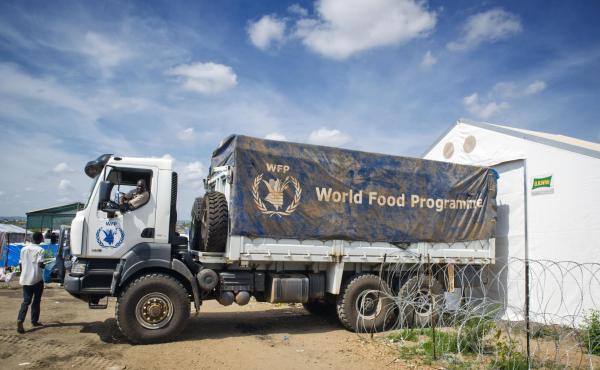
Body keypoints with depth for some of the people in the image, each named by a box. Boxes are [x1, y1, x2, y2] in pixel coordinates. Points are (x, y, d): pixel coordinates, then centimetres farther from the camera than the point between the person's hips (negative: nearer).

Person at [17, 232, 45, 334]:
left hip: (25, 279, 4)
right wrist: (43, 266, 2)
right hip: (37, 279, -4)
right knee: (36, 301, 11)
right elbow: (40, 263, -20)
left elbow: (21, 264, 12)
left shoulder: (24, 249, 8)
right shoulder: (40, 250, -10)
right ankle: (34, 320, 19)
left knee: (26, 301, 2)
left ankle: (20, 320, -17)